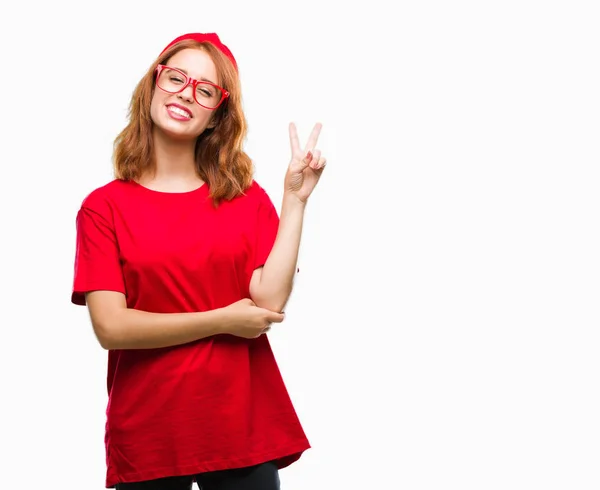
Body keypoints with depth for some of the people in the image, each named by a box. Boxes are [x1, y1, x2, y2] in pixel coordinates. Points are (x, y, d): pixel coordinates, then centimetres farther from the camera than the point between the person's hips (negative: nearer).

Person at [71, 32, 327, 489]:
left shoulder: (246, 196, 5)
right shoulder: (103, 207, 0)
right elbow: (111, 327, -10)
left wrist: (295, 199, -10)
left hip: (244, 426, 1)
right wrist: (223, 321, -10)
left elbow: (269, 302, -8)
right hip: (146, 432, -1)